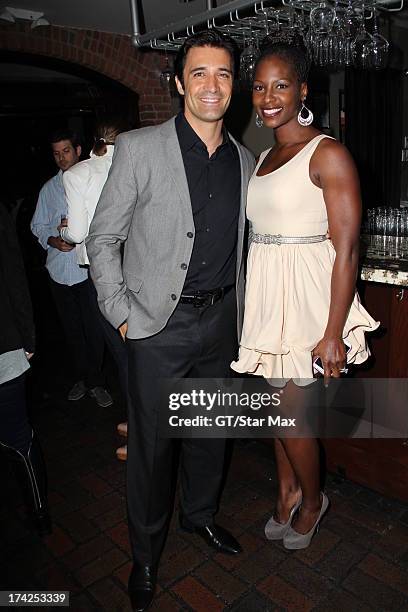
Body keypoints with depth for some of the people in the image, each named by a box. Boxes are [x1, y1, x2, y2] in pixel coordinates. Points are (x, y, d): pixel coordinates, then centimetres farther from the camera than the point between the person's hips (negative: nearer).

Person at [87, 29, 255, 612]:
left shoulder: (244, 160, 6)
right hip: (159, 323, -4)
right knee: (151, 442, 8)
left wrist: (237, 308, 13)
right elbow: (102, 239, -6)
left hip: (221, 319, 5)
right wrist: (120, 314, -10)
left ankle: (200, 513, 46)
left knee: (212, 430, 19)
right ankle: (146, 553, 33)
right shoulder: (139, 148, -8)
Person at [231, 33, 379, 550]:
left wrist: (333, 333, -18)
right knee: (279, 405, 17)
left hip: (304, 296, -7)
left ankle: (312, 499, 33)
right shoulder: (263, 157, 13)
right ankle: (287, 493, 39)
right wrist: (250, 304, 13)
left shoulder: (327, 154, -10)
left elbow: (347, 250, -15)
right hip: (265, 294, 7)